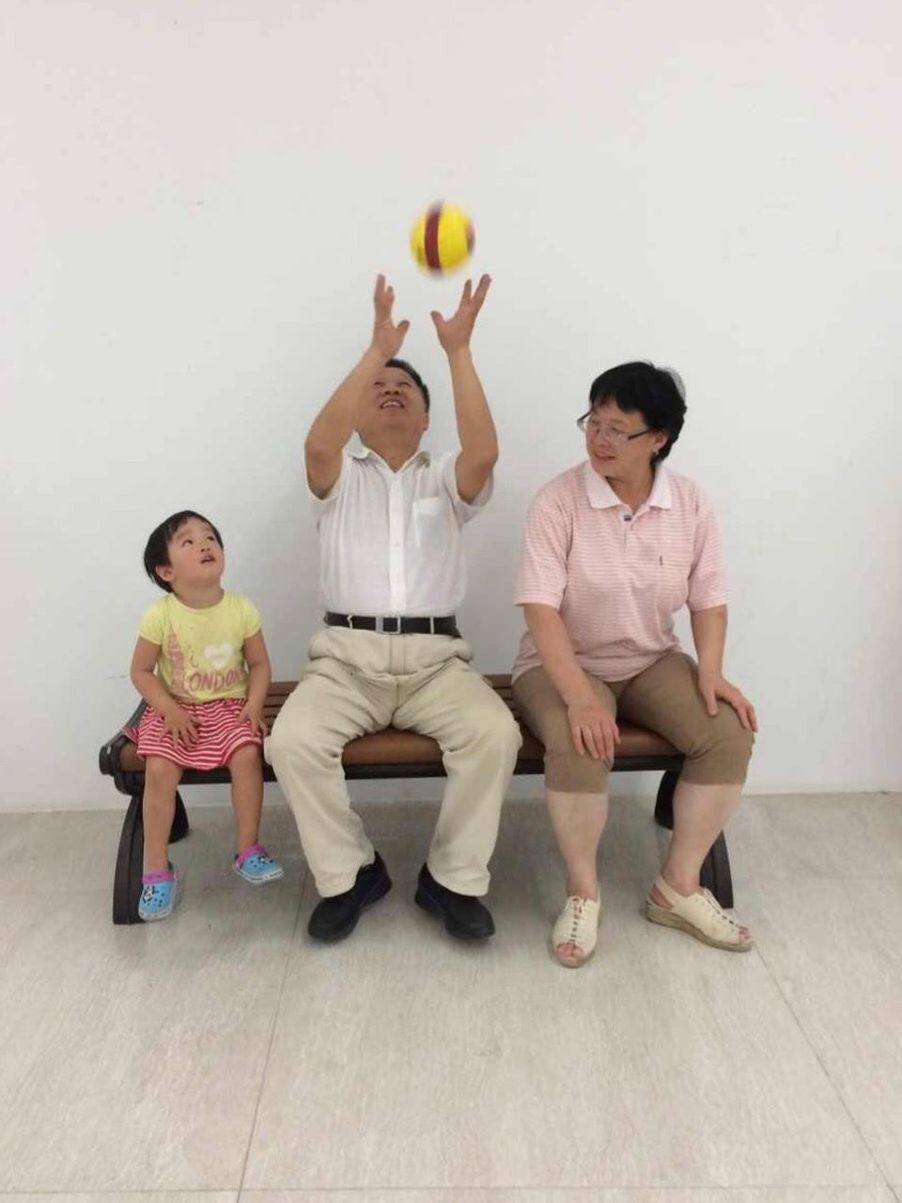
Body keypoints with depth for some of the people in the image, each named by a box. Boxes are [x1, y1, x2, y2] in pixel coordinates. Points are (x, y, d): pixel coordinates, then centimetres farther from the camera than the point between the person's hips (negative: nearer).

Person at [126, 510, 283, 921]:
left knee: (246, 753, -25)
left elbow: (259, 664, 2)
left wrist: (254, 706, -13)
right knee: (159, 769, -23)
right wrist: (170, 710, -15)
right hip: (175, 709, -1)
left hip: (228, 706, 1)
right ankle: (156, 869, -6)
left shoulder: (241, 610, -7)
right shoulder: (159, 615, -12)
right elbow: (141, 671, -3)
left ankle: (248, 849, -6)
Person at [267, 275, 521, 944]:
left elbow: (484, 454, -11)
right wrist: (377, 350, -15)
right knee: (292, 742, -27)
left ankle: (453, 880, -5)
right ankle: (349, 874, -2)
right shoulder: (340, 480, 13)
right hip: (346, 656, 0)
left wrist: (459, 351, -14)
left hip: (436, 657, 0)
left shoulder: (447, 479, 14)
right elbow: (318, 443, -13)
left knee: (496, 735, -27)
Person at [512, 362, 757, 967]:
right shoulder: (559, 501, -16)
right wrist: (579, 695, -33)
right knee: (579, 747, -34)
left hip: (654, 661, 4)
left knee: (730, 734, -19)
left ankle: (679, 887, -2)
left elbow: (708, 598, 2)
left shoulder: (691, 502, -4)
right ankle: (584, 892, -8)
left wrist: (711, 672, -14)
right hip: (564, 663, -4)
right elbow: (541, 607, -22)